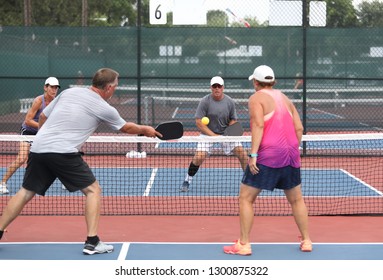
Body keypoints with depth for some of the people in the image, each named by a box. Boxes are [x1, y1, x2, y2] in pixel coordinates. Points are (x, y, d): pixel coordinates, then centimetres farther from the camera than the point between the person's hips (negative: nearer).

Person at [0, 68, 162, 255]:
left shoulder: (68, 92, 16)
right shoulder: (104, 109, 4)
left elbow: (43, 117, 21)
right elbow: (126, 128, 22)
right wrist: (145, 130, 40)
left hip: (38, 148, 5)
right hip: (64, 153, -5)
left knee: (26, 192, 17)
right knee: (93, 190, 7)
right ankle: (92, 242, 1)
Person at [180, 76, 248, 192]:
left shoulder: (230, 102, -5)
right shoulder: (205, 101, -15)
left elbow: (233, 120, 4)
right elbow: (199, 122, -16)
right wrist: (213, 135, -22)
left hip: (226, 133, 3)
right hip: (208, 133, -3)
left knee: (241, 152, -10)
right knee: (199, 157, -21)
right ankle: (187, 181, 2)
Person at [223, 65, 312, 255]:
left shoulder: (256, 98, -1)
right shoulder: (285, 98, 17)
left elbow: (258, 125, -15)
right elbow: (299, 128, 11)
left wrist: (253, 154, -18)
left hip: (267, 155, -6)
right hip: (291, 155, 6)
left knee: (245, 198, 3)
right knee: (296, 199, 19)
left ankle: (244, 244, 1)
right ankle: (306, 241, 24)